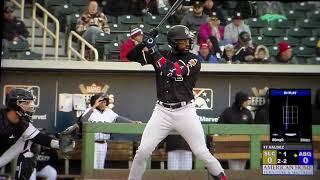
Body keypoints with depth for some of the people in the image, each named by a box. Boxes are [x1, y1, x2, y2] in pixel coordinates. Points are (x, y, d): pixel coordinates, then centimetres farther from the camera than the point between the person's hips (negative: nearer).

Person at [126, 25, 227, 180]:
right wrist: (143, 41, -12)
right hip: (162, 111, 2)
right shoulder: (159, 55, 6)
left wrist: (154, 50, -20)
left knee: (202, 152, -3)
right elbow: (130, 55, 4)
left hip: (185, 111, -2)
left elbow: (171, 71, -19)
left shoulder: (193, 60, -4)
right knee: (142, 152, -6)